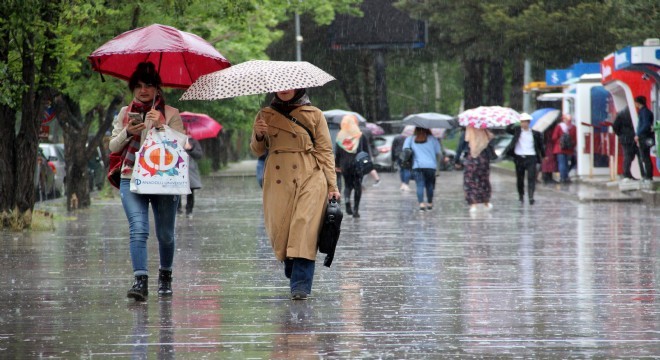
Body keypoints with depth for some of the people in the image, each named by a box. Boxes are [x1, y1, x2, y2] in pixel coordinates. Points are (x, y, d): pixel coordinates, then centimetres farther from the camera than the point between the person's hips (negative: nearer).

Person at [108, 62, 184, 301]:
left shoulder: (170, 114, 6)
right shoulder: (125, 113, 13)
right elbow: (113, 147, 11)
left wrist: (161, 126, -17)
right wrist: (128, 132, -8)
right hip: (132, 180, 1)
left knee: (165, 234, 7)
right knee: (138, 229, -18)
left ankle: (165, 275, 31)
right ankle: (140, 281, -26)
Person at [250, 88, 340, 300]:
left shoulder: (314, 115, 7)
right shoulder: (266, 116, 14)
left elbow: (325, 150, 6)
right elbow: (258, 151, 16)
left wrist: (332, 185, -1)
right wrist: (258, 135, -7)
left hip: (309, 179, -3)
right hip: (278, 180, 3)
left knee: (304, 226, -16)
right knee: (280, 227, -3)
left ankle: (301, 284, -18)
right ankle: (294, 273, 21)